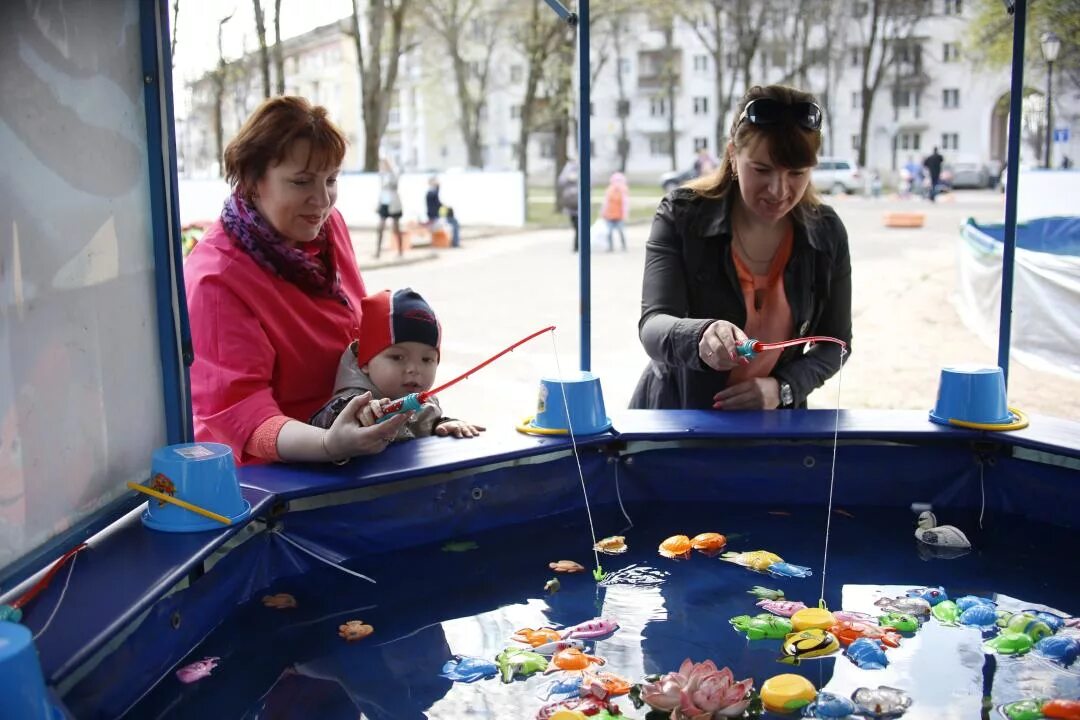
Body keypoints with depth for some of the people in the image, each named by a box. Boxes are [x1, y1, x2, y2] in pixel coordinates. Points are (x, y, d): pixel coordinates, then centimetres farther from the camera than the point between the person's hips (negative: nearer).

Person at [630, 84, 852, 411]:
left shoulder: (826, 233, -2)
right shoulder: (681, 215, -10)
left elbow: (835, 342, 6)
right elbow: (653, 327, -18)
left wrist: (782, 388, -12)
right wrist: (701, 337, -40)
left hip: (771, 426, 2)